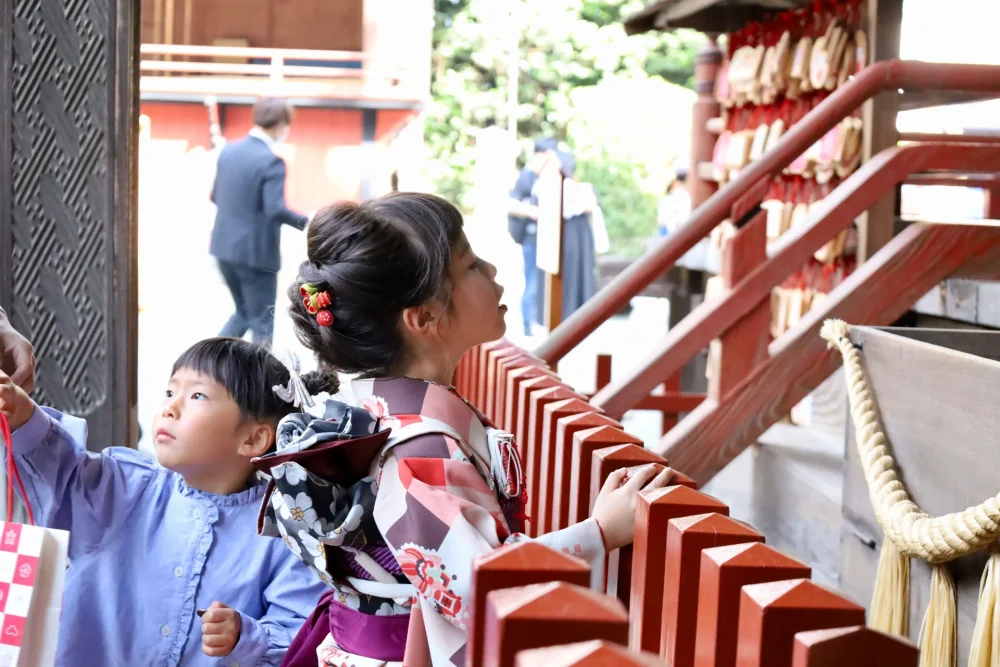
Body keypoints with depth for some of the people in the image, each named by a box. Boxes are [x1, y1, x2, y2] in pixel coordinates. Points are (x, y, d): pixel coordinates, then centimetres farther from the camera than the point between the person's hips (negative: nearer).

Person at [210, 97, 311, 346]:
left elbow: (215, 196, 15)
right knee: (262, 325, 6)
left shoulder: (229, 150, 6)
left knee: (244, 313, 24)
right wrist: (305, 222, -11)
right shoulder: (271, 161, -17)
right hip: (255, 252, -7)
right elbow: (276, 210, -25)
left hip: (225, 247, 8)